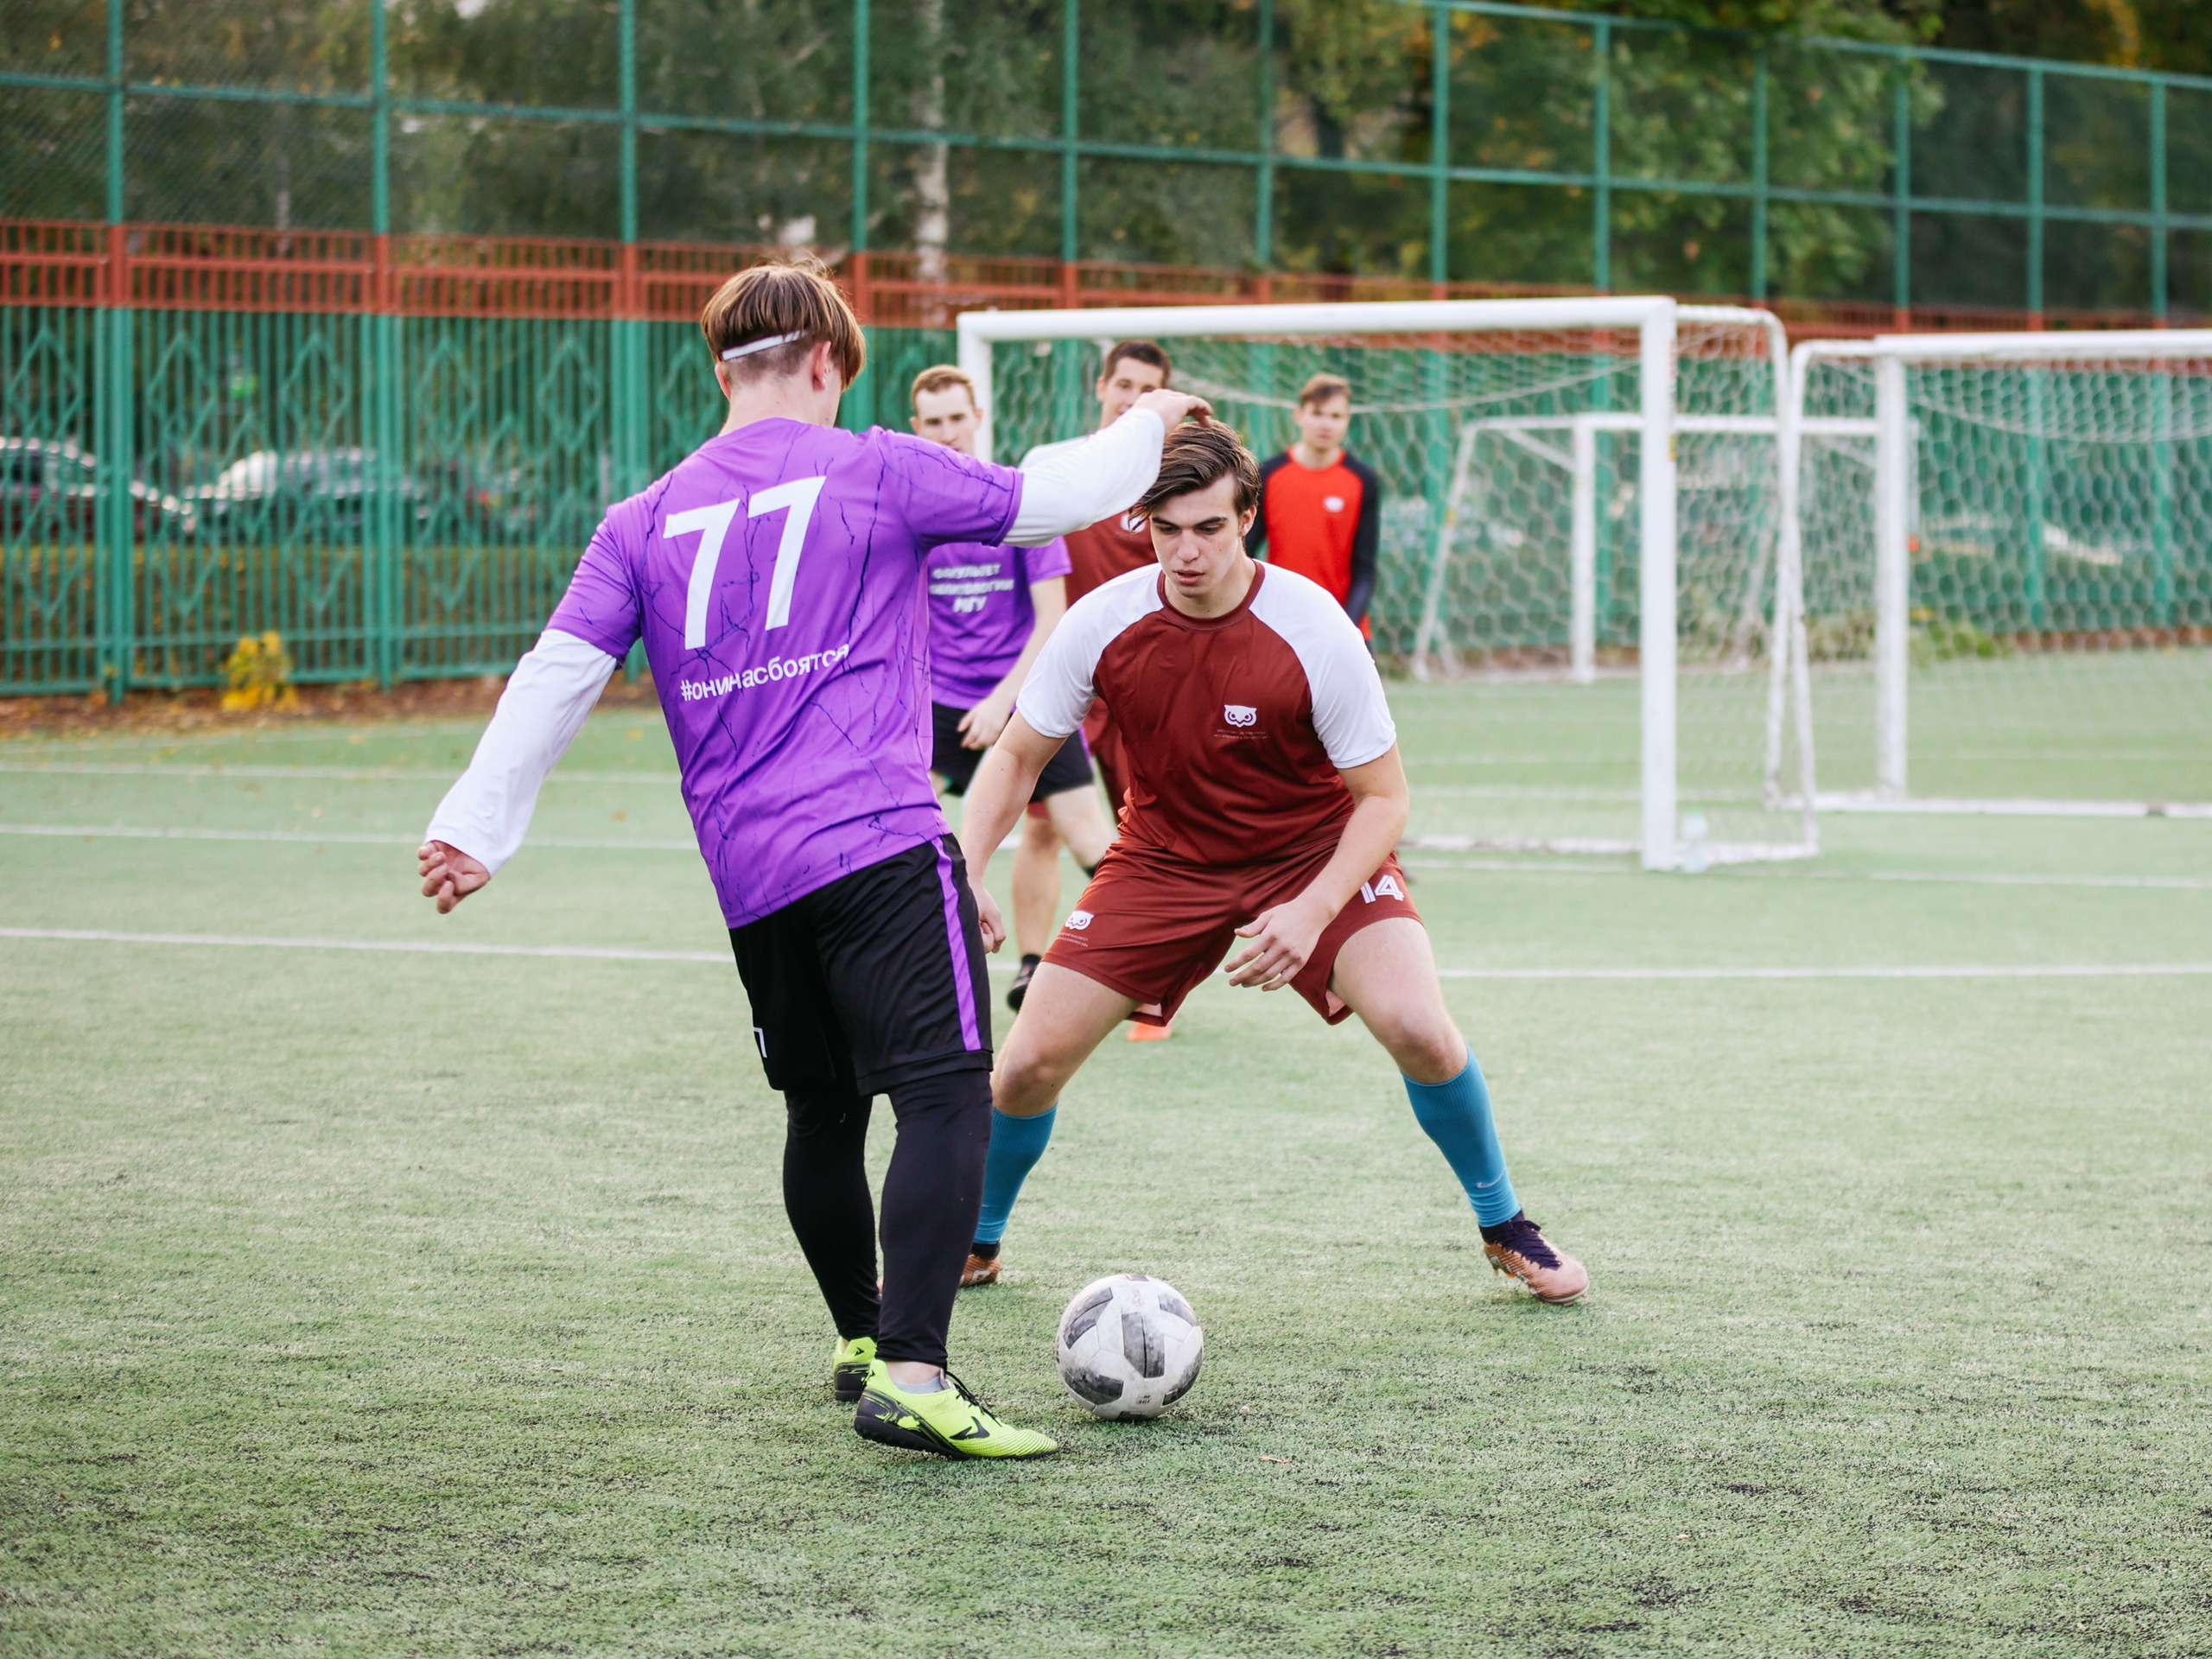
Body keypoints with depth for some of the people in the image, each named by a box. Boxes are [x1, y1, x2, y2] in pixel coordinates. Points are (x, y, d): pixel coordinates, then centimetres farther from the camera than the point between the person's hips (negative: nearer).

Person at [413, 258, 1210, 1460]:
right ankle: (909, 1375, -23)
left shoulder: (648, 521, 13)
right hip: (881, 849, -6)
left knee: (823, 1112, 20)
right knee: (946, 1095, -10)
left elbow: (557, 673, 5)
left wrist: (475, 826, 6)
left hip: (748, 880, 6)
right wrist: (1143, 428, 30)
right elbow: (1052, 501, 11)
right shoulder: (873, 471, 3)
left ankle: (864, 1342, 34)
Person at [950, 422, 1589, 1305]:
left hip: (1316, 853, -2)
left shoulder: (1314, 629, -24)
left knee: (1420, 1032, -25)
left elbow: (1383, 797, -16)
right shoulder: (1102, 623, -17)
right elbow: (1016, 755, -3)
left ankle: (1504, 1227, 1)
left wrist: (1313, 912, -30)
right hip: (1164, 858, 2)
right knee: (1029, 1064, -9)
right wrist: (964, 870, -20)